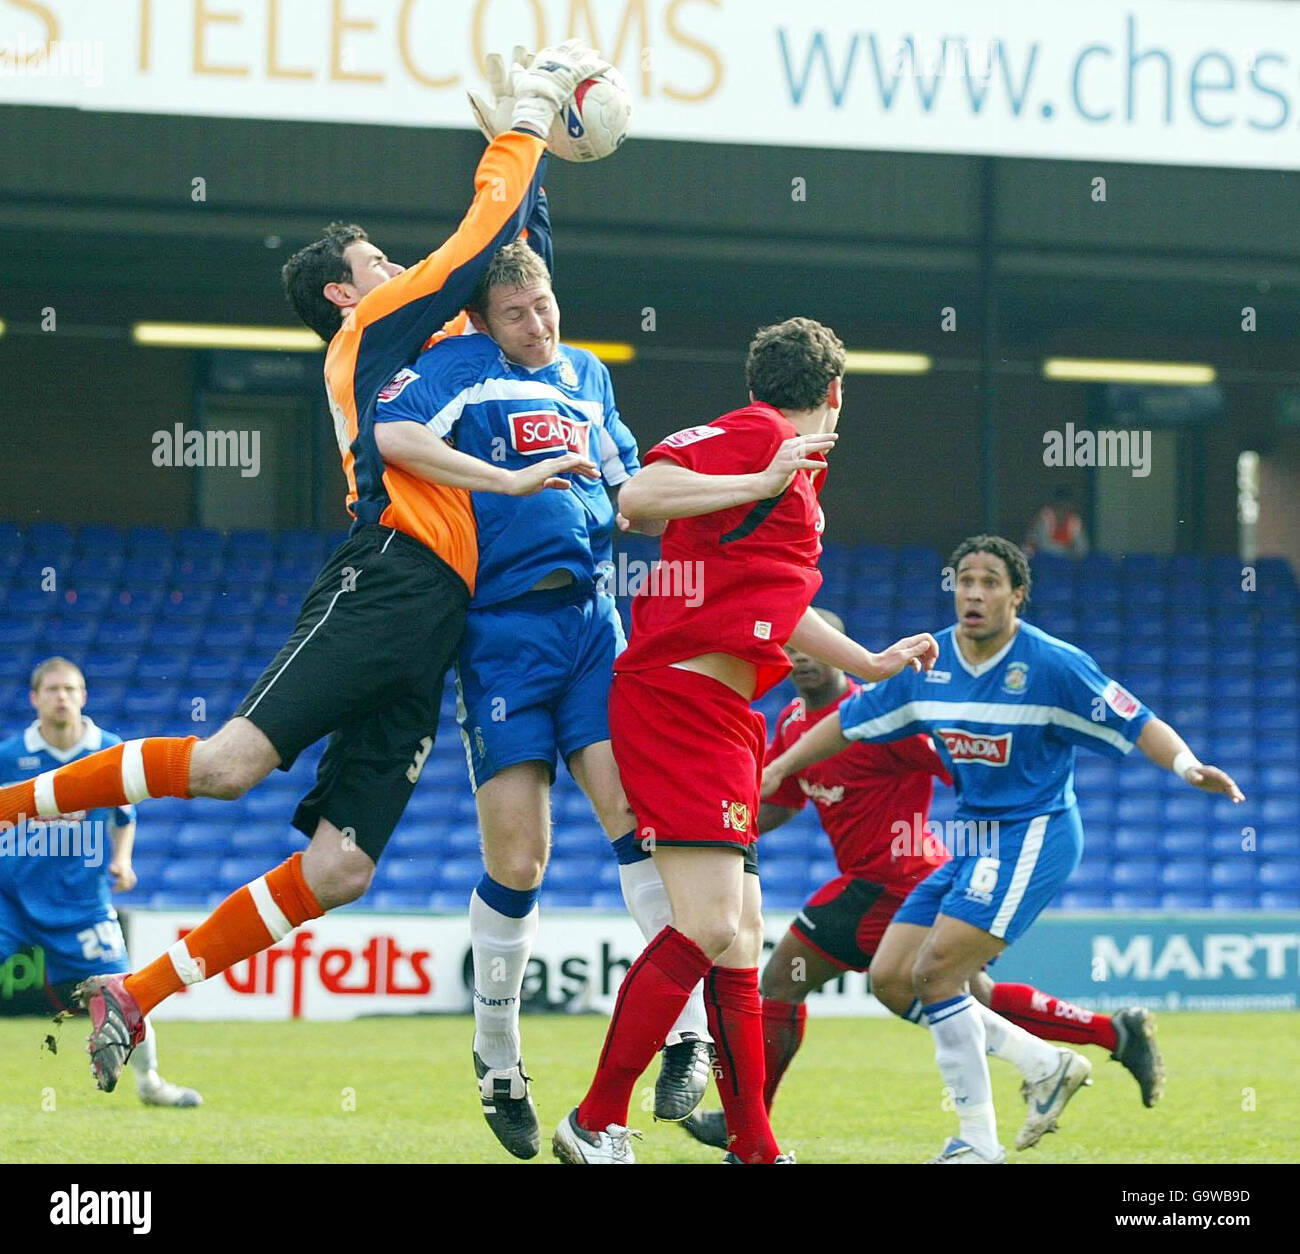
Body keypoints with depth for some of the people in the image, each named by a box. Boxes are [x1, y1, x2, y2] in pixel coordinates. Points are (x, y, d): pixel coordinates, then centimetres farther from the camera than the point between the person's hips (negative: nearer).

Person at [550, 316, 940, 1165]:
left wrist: (877, 664, 40)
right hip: (677, 701, -10)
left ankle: (756, 1149, 13)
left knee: (739, 940, 10)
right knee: (708, 926, -17)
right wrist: (764, 481, -22)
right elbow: (638, 498, -19)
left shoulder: (801, 469, 22)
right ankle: (598, 1125, -11)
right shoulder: (756, 435, -6)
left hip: (724, 720, 10)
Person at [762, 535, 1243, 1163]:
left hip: (1033, 834, -8)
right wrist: (777, 770, 15)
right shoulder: (928, 663, 3)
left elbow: (1138, 725, -13)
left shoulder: (1053, 664, -13)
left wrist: (1188, 765, -31)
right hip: (972, 840, 8)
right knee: (889, 979, 2)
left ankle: (978, 1142, -10)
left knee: (933, 975, -20)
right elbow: (848, 721, 15)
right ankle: (1047, 1065, 12)